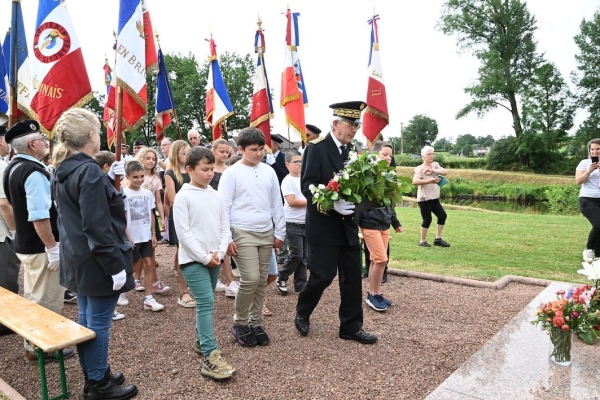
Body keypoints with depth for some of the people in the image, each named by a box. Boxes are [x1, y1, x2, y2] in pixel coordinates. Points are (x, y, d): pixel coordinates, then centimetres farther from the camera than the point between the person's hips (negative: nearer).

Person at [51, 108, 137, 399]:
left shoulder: (62, 170, 8)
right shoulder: (89, 172, -21)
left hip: (76, 258, 10)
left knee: (85, 318, 18)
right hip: (97, 261, -10)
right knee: (98, 323, 4)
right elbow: (98, 227, -24)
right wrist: (116, 265, -20)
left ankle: (92, 376, 33)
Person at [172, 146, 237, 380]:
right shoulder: (183, 196, -9)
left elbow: (225, 227, 10)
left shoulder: (215, 195, 9)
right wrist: (204, 257, -14)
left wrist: (219, 253, -5)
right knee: (206, 303, -12)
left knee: (205, 303, 16)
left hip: (214, 259, 6)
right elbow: (183, 232, -13)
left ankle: (202, 339, 34)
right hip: (193, 260, -6)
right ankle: (211, 358, -11)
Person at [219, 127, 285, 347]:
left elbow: (276, 203, 12)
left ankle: (256, 323, 24)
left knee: (261, 282, 9)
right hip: (243, 234, -5)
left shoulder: (269, 171, 8)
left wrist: (279, 232, 10)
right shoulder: (231, 173, -5)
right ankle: (239, 323, 12)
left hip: (266, 234, 5)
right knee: (250, 279, -10)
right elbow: (224, 207, -6)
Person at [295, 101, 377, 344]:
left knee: (352, 277, 9)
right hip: (323, 225, -6)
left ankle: (351, 327, 22)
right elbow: (307, 186, -17)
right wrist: (333, 203, -29)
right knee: (323, 275, 0)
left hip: (348, 225, 7)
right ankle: (302, 313, 27)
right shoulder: (316, 148, -9)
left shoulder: (352, 150, 11)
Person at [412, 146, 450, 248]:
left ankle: (438, 239, 18)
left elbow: (445, 172, -11)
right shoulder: (419, 169, -12)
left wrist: (432, 170, -25)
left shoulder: (435, 165, 6)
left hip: (435, 198, 7)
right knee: (427, 219, -4)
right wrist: (429, 181, -33)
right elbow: (414, 181, -27)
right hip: (424, 198, -7)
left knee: (442, 216, 6)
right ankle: (422, 241, 12)